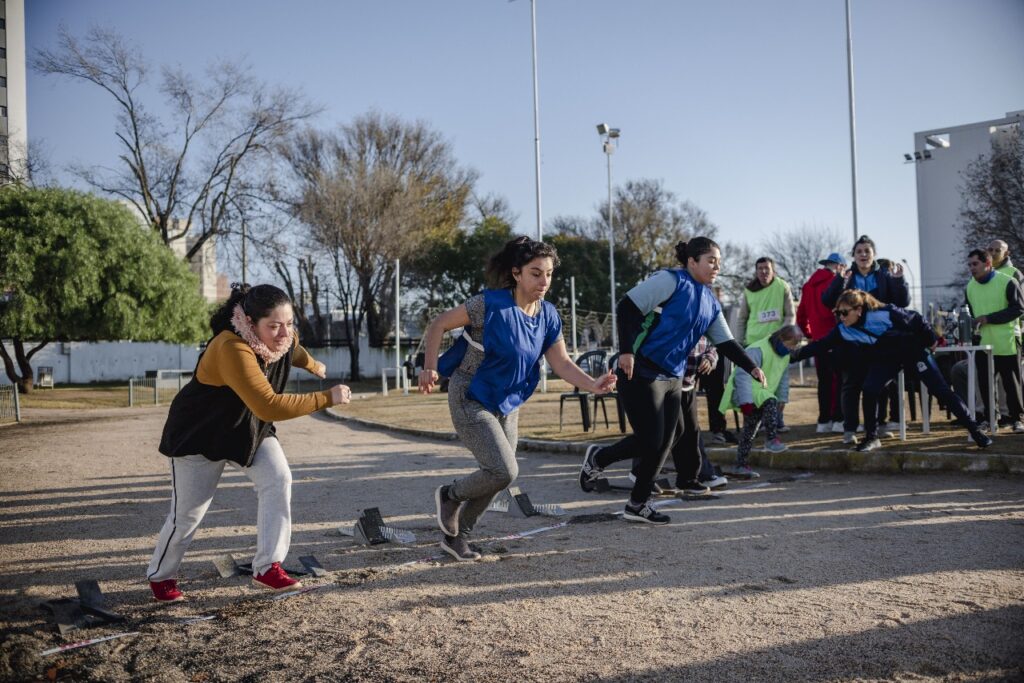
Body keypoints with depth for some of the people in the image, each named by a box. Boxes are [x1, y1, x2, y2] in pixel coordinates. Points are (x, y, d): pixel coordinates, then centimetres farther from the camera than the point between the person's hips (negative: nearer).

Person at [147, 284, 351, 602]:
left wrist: (314, 366, 34)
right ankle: (161, 576, 28)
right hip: (201, 434, -6)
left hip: (251, 429, 6)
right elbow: (270, 406, -46)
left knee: (278, 480, -17)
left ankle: (267, 568, -12)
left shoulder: (284, 336, -14)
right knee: (188, 513, 2)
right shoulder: (231, 349, -39)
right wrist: (327, 397, -41)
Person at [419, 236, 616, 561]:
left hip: (508, 406, 7)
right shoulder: (491, 304, -21)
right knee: (505, 472, -16)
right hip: (470, 402, -7)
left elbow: (562, 363, -5)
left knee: (495, 477, 12)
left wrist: (592, 385, -22)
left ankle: (456, 537, 32)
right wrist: (430, 368, -22)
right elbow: (438, 324, -13)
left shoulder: (548, 316, -2)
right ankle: (450, 495, 13)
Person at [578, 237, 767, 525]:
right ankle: (598, 458, 18)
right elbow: (627, 306, -15)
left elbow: (726, 343, 17)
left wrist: (751, 367, 4)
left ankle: (638, 505, 21)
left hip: (673, 379, 8)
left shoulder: (711, 303, 14)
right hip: (641, 373, -8)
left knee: (665, 441, 8)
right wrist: (626, 351, -21)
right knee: (651, 441, -8)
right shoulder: (671, 281, -10)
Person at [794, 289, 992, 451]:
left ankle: (975, 430, 6)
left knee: (941, 391, -4)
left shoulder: (885, 314, -32)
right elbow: (821, 345, -14)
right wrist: (795, 354, -22)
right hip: (886, 359, 4)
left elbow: (915, 320, -19)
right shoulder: (843, 330, -18)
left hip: (914, 352, -4)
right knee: (869, 391, -16)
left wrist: (931, 339, -7)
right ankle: (871, 437, 0)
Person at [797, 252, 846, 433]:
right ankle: (838, 419, -6)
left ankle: (824, 420, 10)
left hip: (818, 339, 6)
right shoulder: (836, 282, -7)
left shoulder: (808, 285, 14)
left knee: (824, 381, 10)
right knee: (840, 378, -2)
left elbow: (801, 315, 16)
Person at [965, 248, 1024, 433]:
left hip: (1007, 344, -5)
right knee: (985, 384, 4)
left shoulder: (1007, 282, -8)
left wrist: (989, 318, -17)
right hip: (982, 344, 5)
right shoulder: (970, 287, 10)